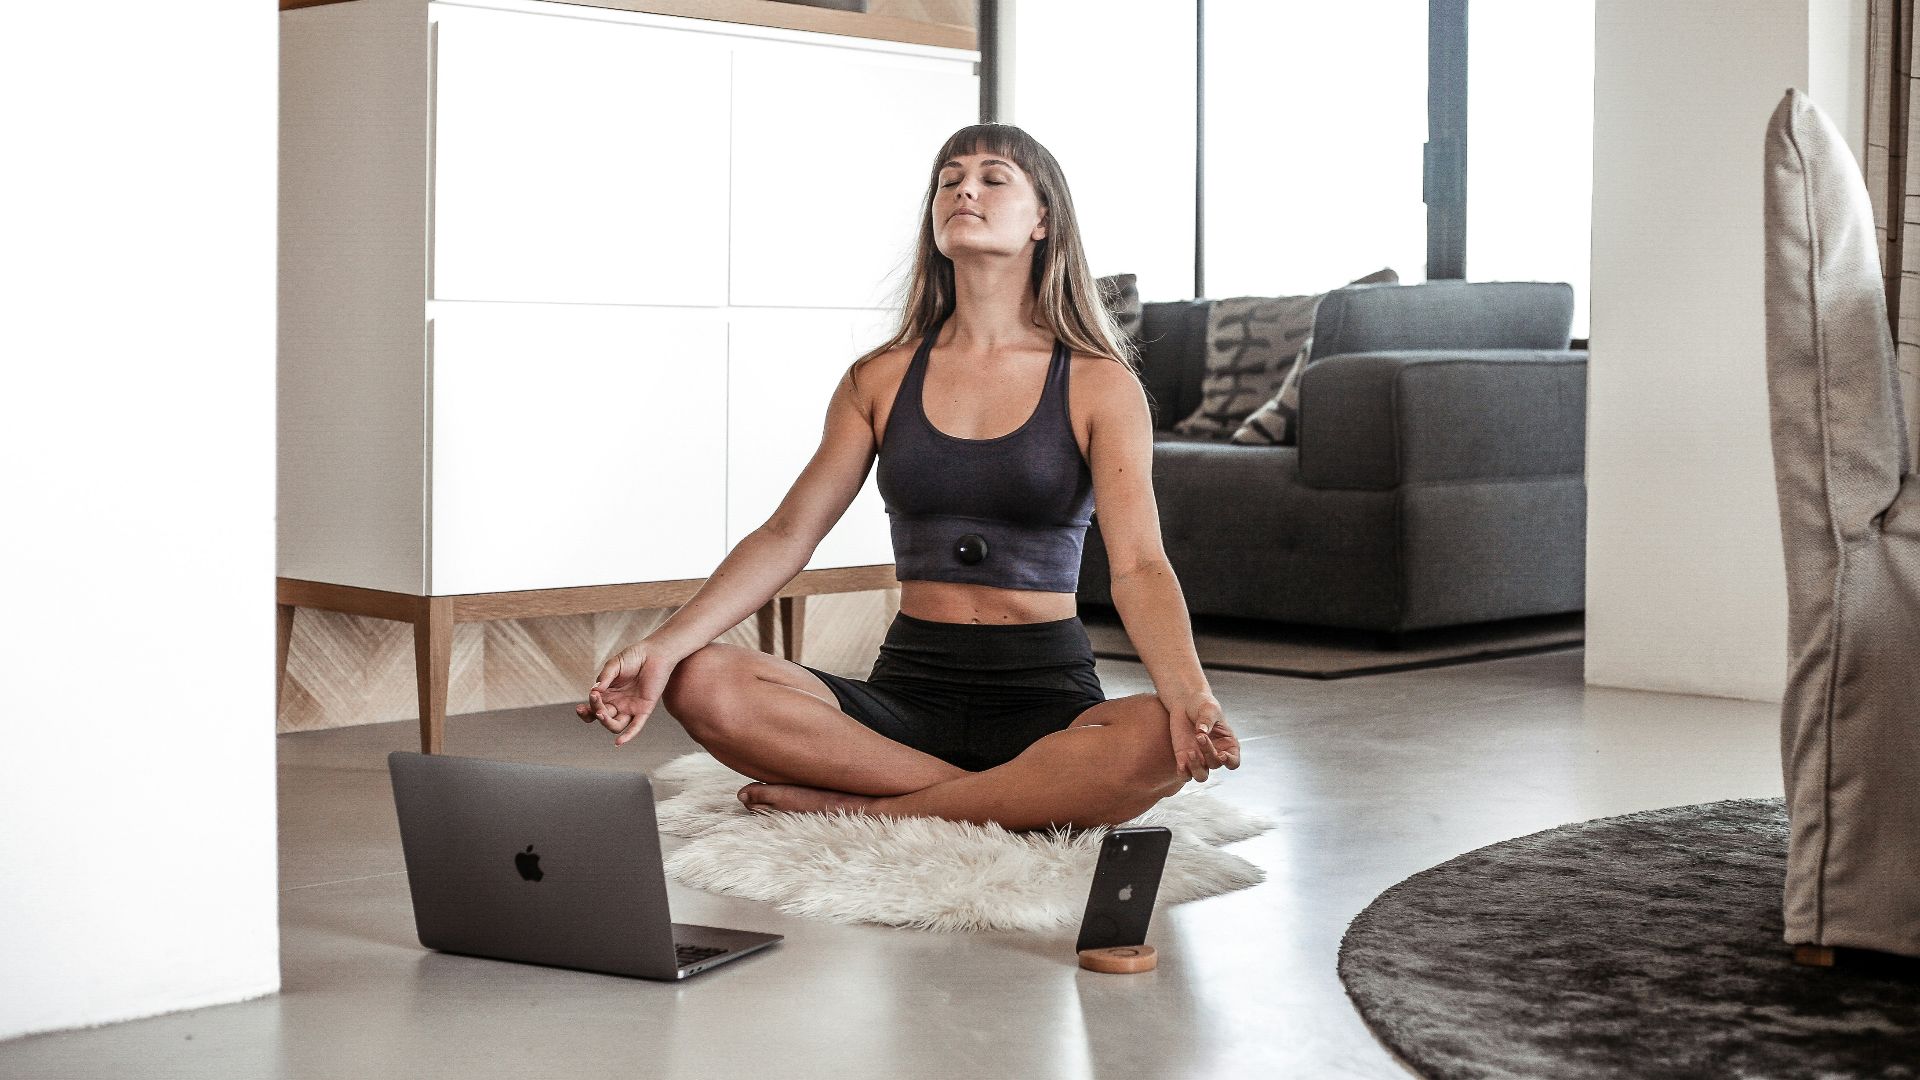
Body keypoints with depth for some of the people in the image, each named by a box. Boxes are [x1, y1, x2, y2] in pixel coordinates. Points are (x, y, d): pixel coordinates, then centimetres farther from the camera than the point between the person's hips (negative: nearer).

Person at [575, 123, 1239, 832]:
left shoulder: (1099, 384, 1)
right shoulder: (881, 379, 10)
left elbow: (1138, 565, -11)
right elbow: (786, 535, 3)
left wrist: (1189, 694, -31)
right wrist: (665, 644, -14)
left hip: (1047, 699, -2)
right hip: (907, 691, 3)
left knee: (1161, 741, -37)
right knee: (699, 682, -24)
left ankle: (869, 812, -24)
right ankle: (1023, 797, -21)